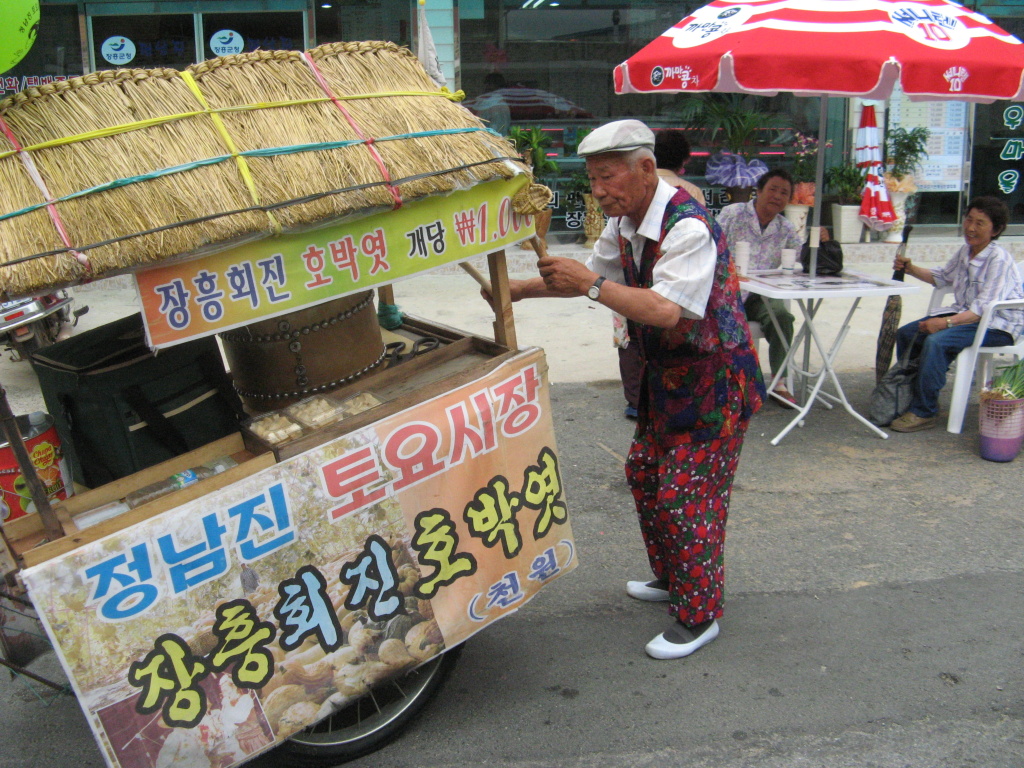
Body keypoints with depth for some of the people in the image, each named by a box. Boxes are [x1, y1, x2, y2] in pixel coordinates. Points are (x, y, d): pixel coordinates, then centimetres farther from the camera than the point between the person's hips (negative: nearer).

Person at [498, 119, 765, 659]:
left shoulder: (688, 227, -27)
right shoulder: (624, 223, 2)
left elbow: (667, 310, -37)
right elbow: (595, 275, 19)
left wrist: (590, 285, -37)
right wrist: (522, 288, 10)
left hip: (713, 377, -9)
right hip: (666, 373, 9)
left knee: (687, 493, -5)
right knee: (644, 473, 16)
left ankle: (698, 616, 11)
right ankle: (670, 579, 36)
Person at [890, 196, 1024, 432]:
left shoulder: (999, 259, -19)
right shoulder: (966, 250, 5)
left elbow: (983, 308, -26)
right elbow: (942, 276, 23)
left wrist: (947, 322, -37)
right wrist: (910, 269, 8)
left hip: (997, 326, -9)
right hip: (966, 314, 9)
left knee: (936, 341, -31)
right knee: (905, 333, 1)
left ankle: (924, 412, -22)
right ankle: (906, 396, 14)